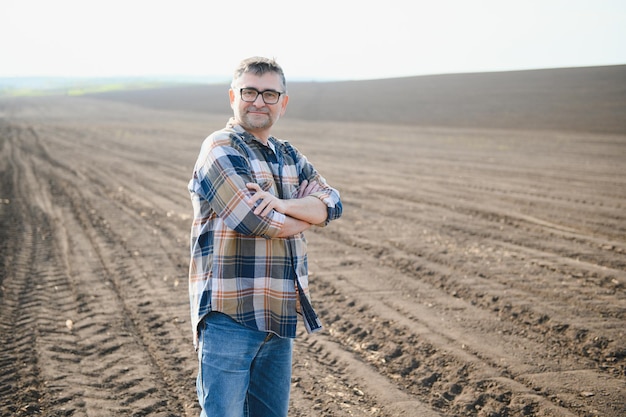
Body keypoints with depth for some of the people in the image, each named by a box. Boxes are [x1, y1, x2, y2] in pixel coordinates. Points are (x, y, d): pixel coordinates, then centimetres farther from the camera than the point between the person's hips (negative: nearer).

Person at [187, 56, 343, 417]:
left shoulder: (289, 156, 16)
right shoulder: (220, 150, -9)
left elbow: (332, 203, 2)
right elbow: (254, 220, -21)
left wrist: (284, 205, -17)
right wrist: (308, 215, -3)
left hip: (280, 318, 8)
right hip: (230, 316, -7)